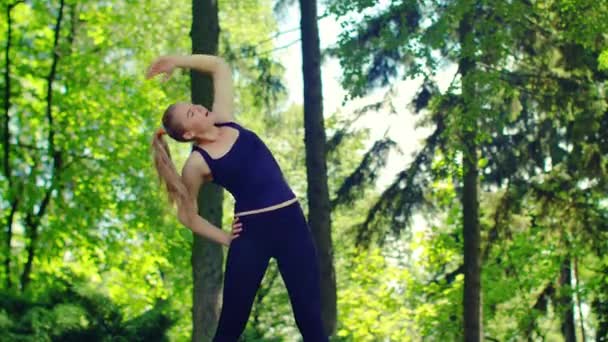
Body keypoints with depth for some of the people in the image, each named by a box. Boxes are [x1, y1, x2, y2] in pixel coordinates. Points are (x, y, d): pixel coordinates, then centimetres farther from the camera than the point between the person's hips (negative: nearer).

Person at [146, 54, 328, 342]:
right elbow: (187, 215, 6)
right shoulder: (197, 163, -5)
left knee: (310, 319, 2)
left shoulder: (224, 121, 7)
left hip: (291, 223, 4)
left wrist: (177, 61, 4)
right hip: (252, 233, -4)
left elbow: (219, 66, 14)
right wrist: (226, 239, 5)